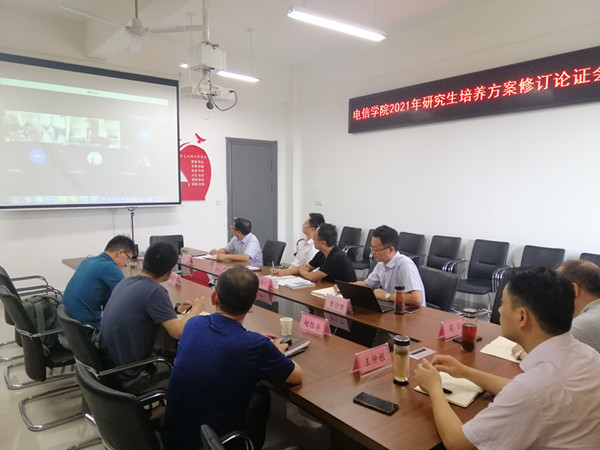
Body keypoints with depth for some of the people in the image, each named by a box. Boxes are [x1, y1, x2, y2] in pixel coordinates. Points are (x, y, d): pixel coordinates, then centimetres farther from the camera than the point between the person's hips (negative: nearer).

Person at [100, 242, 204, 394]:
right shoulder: (155, 291, -24)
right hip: (128, 378, -7)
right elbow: (177, 332, -24)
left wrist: (175, 310, 11)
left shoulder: (125, 282, 1)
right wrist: (195, 310, -6)